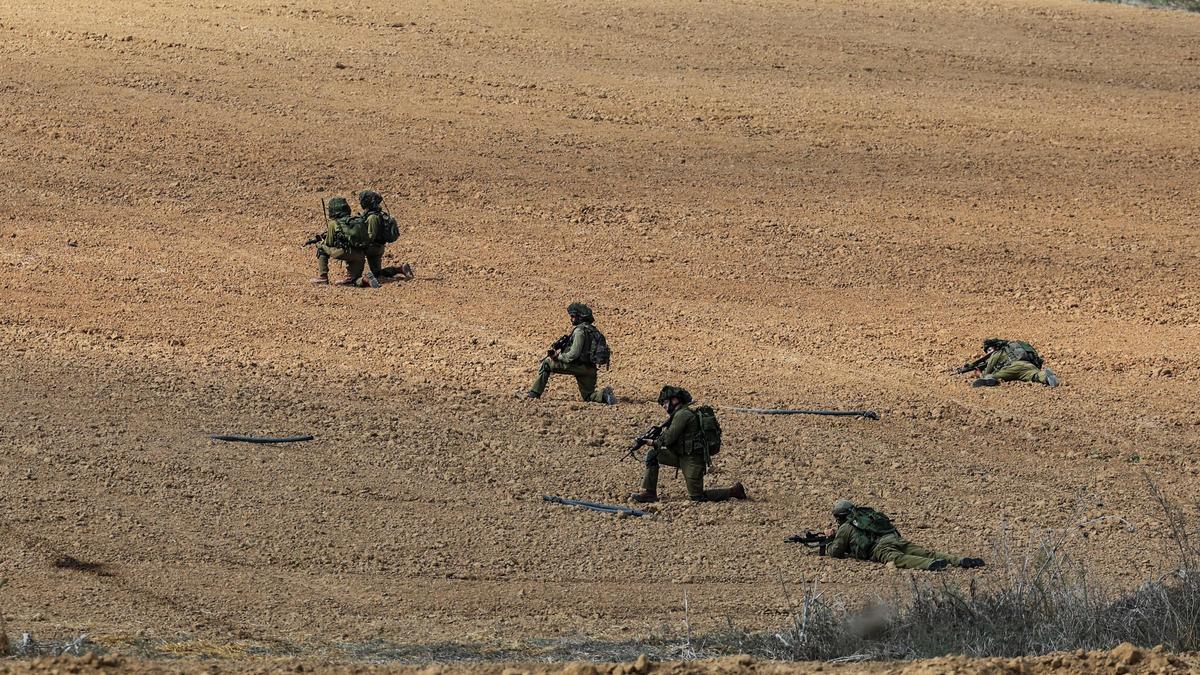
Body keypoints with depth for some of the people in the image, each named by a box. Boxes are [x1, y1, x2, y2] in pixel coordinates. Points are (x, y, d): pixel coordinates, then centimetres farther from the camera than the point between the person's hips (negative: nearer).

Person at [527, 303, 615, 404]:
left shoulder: (580, 330, -13)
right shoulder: (592, 330, 17)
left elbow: (573, 354, -20)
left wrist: (558, 357, -4)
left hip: (579, 366, -8)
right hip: (590, 369, 8)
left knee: (546, 363, 3)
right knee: (589, 397, 18)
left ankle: (535, 393, 4)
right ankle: (604, 394, -11)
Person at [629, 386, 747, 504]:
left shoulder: (682, 414, -15)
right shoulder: (685, 413, 16)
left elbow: (669, 439, -18)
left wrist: (654, 441, 0)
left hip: (692, 460, -10)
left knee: (696, 497, -7)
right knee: (652, 455, 6)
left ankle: (733, 491, 3)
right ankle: (649, 493, 4)